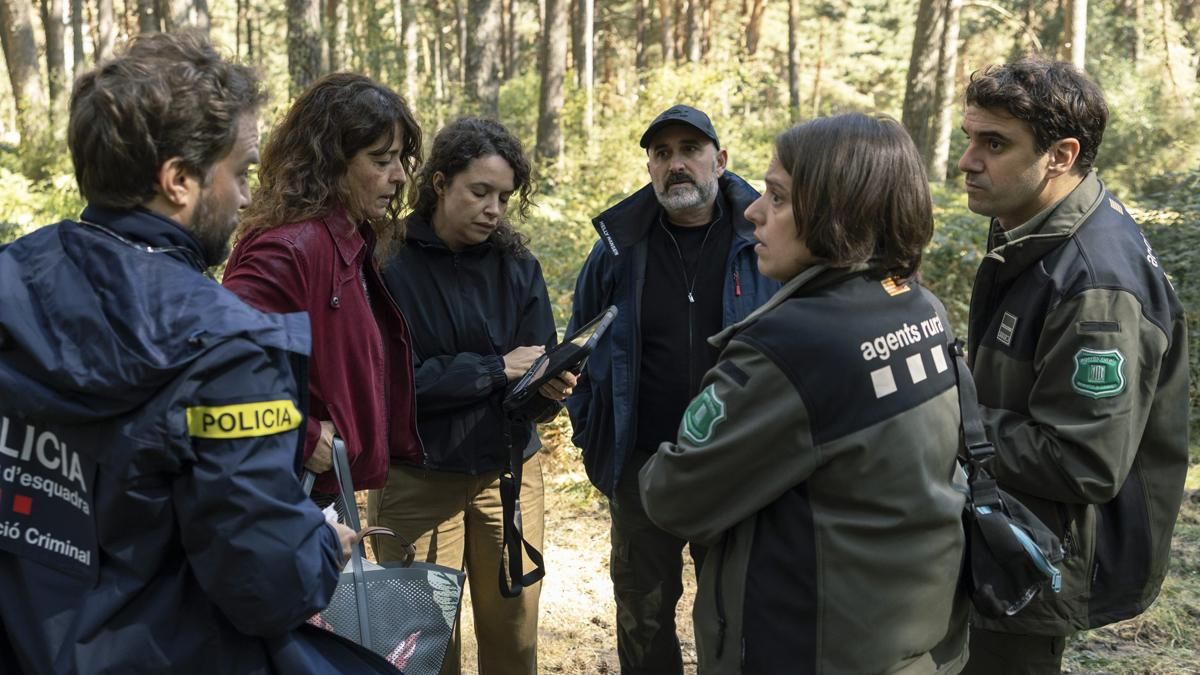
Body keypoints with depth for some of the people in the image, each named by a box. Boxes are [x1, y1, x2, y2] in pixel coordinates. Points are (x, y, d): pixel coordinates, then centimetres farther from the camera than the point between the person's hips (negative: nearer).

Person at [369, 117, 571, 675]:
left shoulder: (518, 265, 3)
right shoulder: (389, 264, -10)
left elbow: (535, 368, -1)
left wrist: (550, 384, -24)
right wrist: (495, 368, -18)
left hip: (510, 473, 3)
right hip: (416, 480, -3)